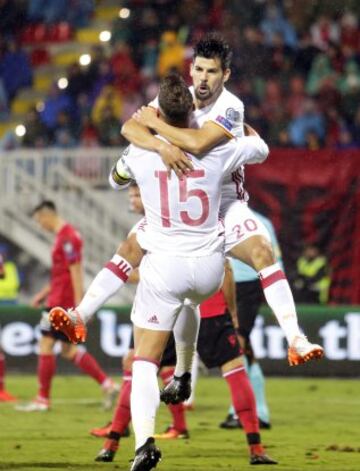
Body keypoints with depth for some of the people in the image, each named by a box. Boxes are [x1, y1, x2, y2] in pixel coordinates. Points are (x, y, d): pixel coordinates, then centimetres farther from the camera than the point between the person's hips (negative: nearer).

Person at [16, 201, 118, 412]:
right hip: (59, 298, 10)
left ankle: (43, 399, 1)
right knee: (68, 349, 12)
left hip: (61, 300, -10)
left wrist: (79, 305, -23)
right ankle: (107, 384, 9)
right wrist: (44, 293, 25)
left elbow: (75, 272, -20)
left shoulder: (67, 237, -16)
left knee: (46, 345, -5)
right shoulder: (64, 235, 16)